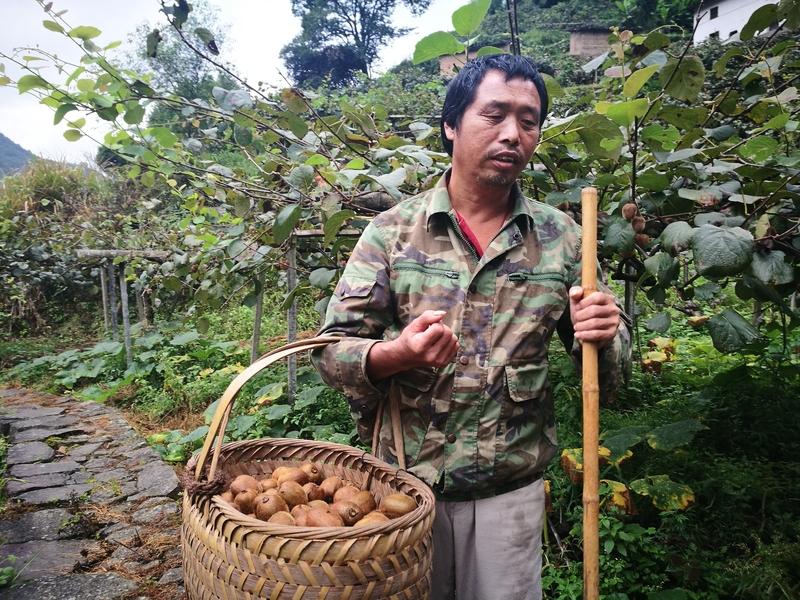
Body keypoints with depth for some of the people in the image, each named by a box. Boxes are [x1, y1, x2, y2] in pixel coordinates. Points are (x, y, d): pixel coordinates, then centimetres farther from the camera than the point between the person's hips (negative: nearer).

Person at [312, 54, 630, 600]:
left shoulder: (560, 236, -2)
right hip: (404, 481, 0)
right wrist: (394, 356, -28)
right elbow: (333, 350, -8)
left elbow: (607, 362, 6)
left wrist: (604, 340, -18)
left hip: (511, 489, 1)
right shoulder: (392, 230, -6)